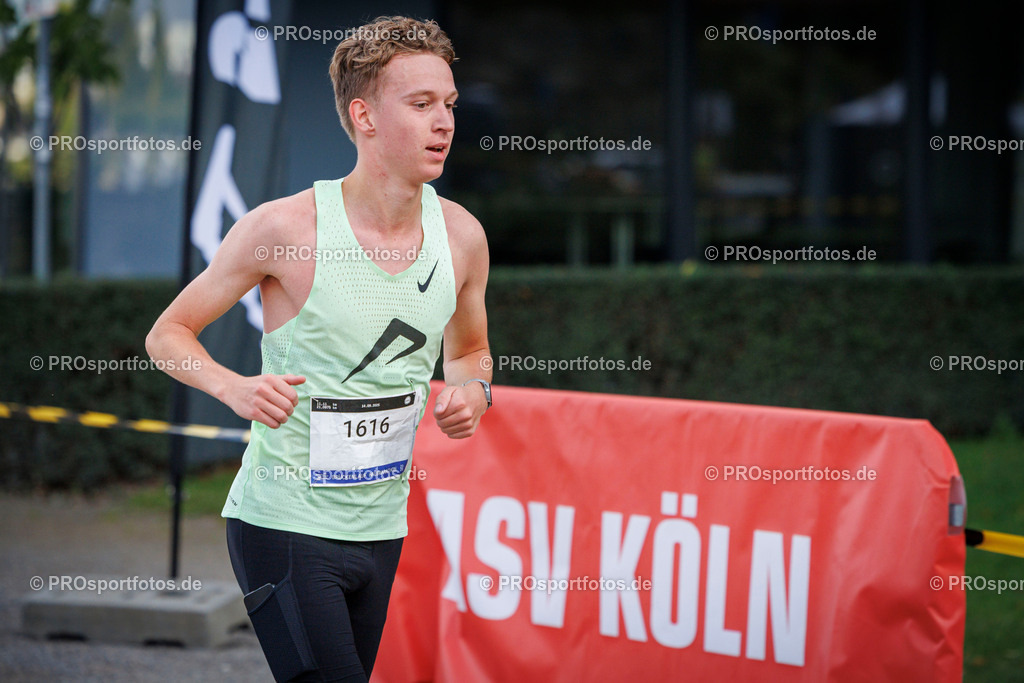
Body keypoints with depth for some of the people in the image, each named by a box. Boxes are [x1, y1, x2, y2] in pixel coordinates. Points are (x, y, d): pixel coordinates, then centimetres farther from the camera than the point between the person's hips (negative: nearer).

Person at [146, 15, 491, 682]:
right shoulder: (285, 227, -13)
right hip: (284, 522, -6)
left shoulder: (461, 234, 1)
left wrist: (471, 389, -3)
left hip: (382, 526, 6)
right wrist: (234, 387, -21)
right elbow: (167, 334, -2)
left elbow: (470, 351, 20)